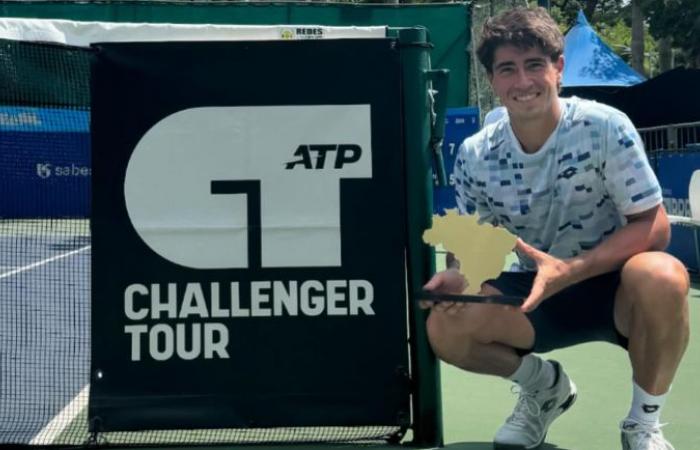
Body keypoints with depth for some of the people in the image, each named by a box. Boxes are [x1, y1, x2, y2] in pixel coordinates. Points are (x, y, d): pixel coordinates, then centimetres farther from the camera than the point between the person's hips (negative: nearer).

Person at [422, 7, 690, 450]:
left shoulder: (606, 127, -18)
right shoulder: (475, 155, -7)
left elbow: (653, 227, -18)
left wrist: (568, 271, -31)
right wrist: (459, 273, -22)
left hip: (613, 287, -3)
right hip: (534, 295, 3)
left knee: (662, 277, -38)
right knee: (444, 328, -22)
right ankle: (545, 384, 12)